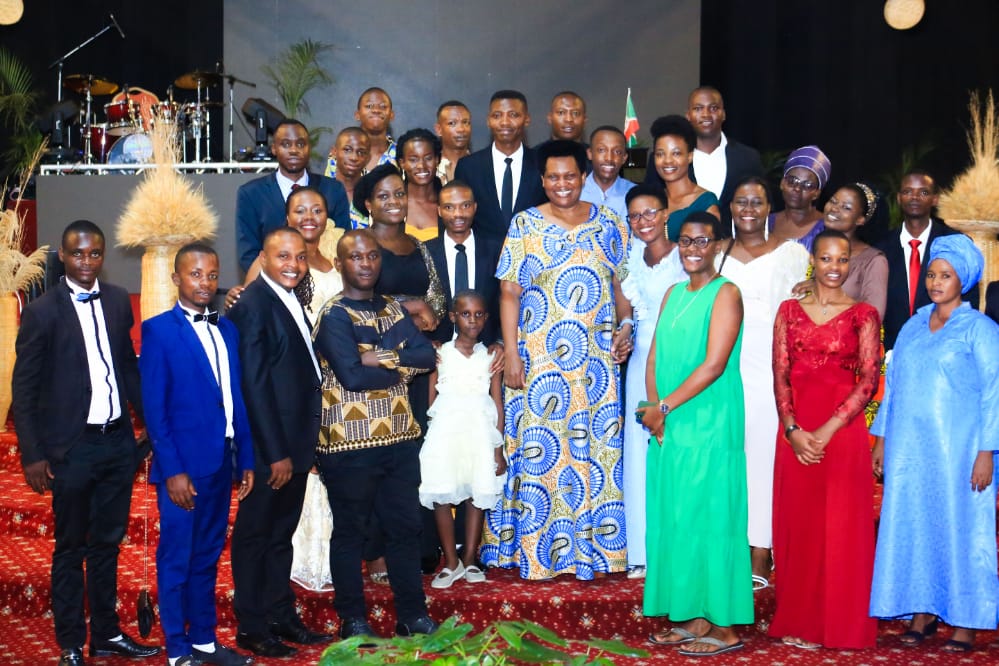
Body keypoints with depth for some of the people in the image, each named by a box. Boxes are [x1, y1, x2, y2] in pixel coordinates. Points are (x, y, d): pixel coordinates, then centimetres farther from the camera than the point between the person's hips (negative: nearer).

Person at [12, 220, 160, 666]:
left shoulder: (118, 301, 6)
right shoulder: (42, 311, -8)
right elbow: (23, 389, -6)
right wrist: (33, 454, -9)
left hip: (118, 443, 5)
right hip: (73, 448, -4)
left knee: (107, 544, 15)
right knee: (71, 548, 7)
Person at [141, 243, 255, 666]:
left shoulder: (227, 329, 12)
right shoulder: (158, 330, -5)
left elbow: (237, 399, 13)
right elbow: (154, 408, -10)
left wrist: (245, 460, 9)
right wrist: (173, 470, -15)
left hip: (222, 464, 6)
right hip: (183, 465, -5)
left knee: (207, 557, 14)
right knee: (176, 560, 4)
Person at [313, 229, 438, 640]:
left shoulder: (394, 309, 12)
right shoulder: (334, 316, -8)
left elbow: (427, 355, 0)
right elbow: (352, 376, -20)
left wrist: (381, 357, -14)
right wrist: (400, 369, -6)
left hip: (399, 437, 6)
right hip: (350, 443, -6)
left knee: (405, 525, 11)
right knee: (351, 530, 6)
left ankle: (413, 614, 22)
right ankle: (352, 620, 18)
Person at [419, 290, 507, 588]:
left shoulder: (490, 356, 4)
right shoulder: (440, 354, 2)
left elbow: (497, 402, 4)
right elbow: (430, 399, 4)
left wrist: (498, 447, 1)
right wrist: (429, 437, -1)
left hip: (479, 433, 1)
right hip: (445, 432, 0)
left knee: (477, 496, 4)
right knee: (442, 496, 0)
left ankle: (470, 560, 15)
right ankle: (451, 563, 10)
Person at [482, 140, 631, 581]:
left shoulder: (608, 224, 7)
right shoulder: (525, 225, 1)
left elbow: (621, 284, 11)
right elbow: (509, 293, -1)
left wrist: (625, 329, -5)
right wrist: (511, 354, -7)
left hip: (596, 361, 2)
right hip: (539, 360, -1)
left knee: (596, 449, 3)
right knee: (538, 449, 0)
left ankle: (595, 547, 14)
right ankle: (537, 551, 11)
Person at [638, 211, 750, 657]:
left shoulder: (725, 294, -6)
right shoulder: (673, 294, 16)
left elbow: (714, 364, -15)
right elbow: (655, 358, 12)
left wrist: (665, 406, -13)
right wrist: (653, 408, -3)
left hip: (709, 427, -7)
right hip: (667, 427, 7)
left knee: (709, 517, -4)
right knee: (673, 519, 8)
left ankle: (724, 627, 4)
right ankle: (692, 619, 18)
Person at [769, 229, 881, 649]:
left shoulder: (863, 315, 2)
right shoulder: (790, 311, 9)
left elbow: (869, 380, -6)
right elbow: (780, 375, 4)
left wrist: (827, 429, -14)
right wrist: (793, 429, -10)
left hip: (842, 430, -2)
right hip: (795, 432, 2)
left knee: (840, 527, 1)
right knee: (797, 525, 6)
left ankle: (836, 624, 12)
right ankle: (797, 621, 16)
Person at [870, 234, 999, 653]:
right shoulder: (912, 327, 12)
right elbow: (893, 385, 14)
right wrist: (881, 440, 10)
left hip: (958, 451, -5)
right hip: (908, 450, 5)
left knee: (960, 528, 0)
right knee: (912, 527, 6)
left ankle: (964, 622, 8)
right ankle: (921, 615, 15)